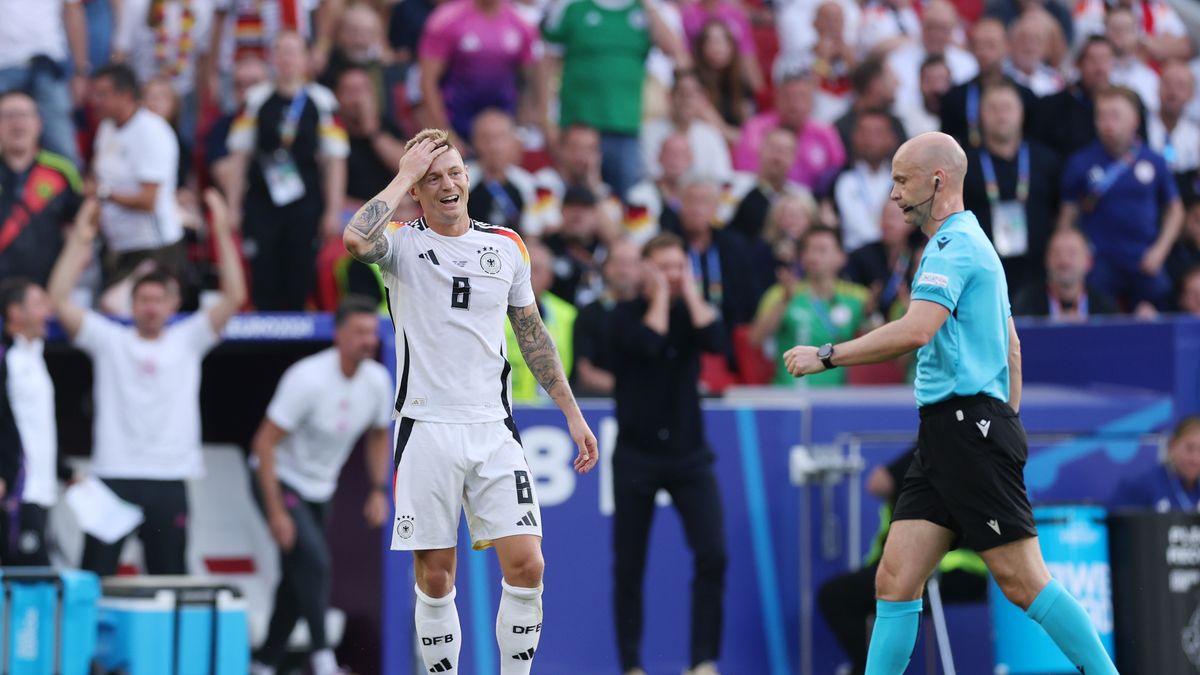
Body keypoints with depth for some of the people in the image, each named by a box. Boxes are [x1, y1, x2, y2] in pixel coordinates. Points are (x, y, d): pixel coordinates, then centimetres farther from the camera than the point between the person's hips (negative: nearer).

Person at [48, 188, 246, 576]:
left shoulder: (187, 341, 10)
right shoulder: (109, 340, 8)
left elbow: (234, 297, 1)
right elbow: (60, 301, -2)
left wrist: (222, 233, -4)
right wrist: (78, 241, -5)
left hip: (170, 481, 1)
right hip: (114, 475, -1)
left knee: (170, 579, 6)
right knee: (94, 576, -4)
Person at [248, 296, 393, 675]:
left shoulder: (378, 381, -6)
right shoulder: (308, 378, -26)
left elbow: (379, 435, 14)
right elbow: (265, 442, -24)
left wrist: (379, 491, 4)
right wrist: (275, 513, -26)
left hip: (320, 488, 7)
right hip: (279, 480, -7)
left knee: (299, 580, 10)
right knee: (313, 561, -24)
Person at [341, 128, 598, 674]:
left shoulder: (507, 246, 10)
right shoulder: (402, 244, -2)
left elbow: (533, 335, 18)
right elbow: (356, 240, -26)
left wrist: (572, 414, 16)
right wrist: (406, 173, -16)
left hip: (493, 428, 3)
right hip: (427, 430, -3)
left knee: (526, 566, -7)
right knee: (434, 577, 1)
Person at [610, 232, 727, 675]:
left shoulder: (693, 311, 6)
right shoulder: (626, 314, -2)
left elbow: (716, 341, -15)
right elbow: (648, 343, -22)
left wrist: (690, 292, -8)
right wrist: (660, 295, -10)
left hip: (688, 454, 2)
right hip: (636, 455, -2)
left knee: (712, 554, -14)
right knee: (629, 567, 2)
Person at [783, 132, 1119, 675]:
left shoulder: (957, 244, -10)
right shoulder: (969, 243, 23)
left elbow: (915, 330, -24)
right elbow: (1011, 348, 28)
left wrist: (827, 356, -18)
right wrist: (1008, 424, 26)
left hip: (970, 427, -10)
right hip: (944, 435, 10)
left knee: (1022, 580, -9)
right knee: (895, 581, 2)